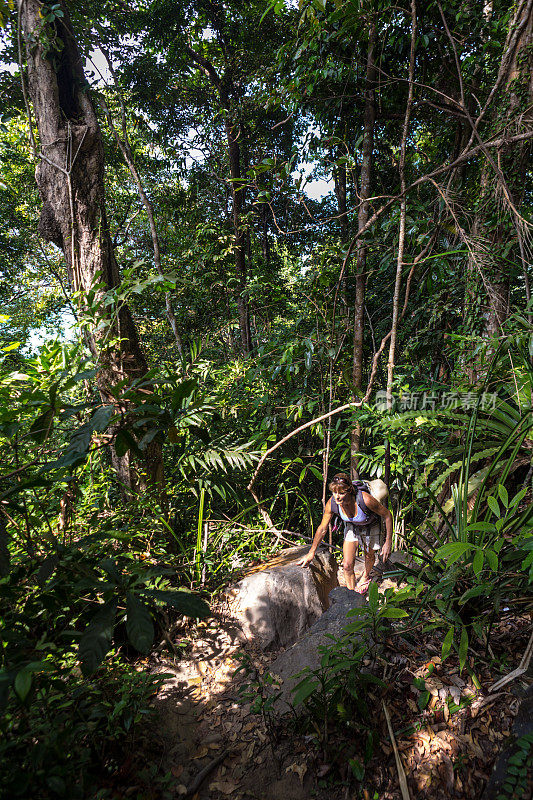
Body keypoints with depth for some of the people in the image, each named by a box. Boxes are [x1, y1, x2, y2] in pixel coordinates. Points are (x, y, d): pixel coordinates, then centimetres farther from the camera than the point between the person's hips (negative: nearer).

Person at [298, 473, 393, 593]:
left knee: (369, 556, 23)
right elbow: (322, 529, -14)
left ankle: (365, 576, 57)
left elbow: (387, 515, -25)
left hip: (370, 527, -2)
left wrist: (388, 542, -20)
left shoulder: (365, 499, -43)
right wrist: (311, 553, -6)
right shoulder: (332, 504, -31)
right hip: (351, 526, 2)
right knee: (347, 565, -5)